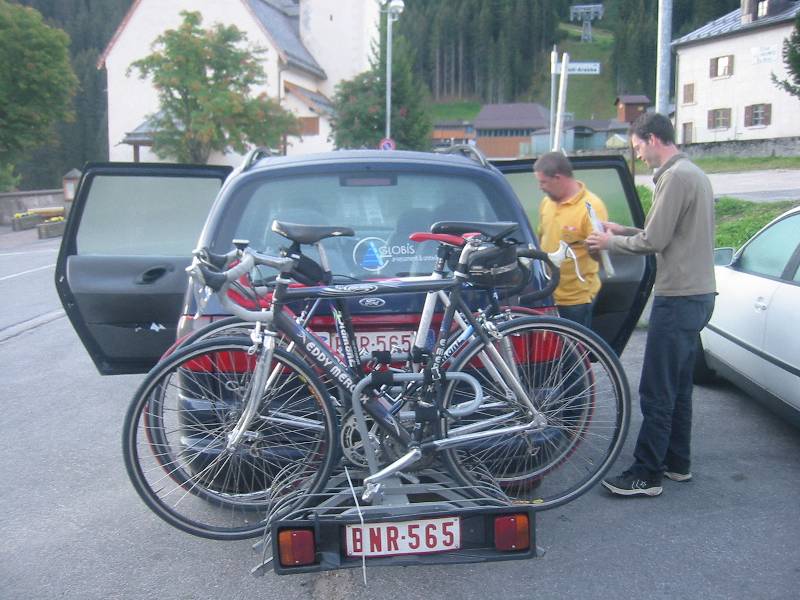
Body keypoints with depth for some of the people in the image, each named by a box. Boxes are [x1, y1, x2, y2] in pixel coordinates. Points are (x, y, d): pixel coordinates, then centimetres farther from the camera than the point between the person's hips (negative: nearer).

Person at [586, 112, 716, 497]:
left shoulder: (675, 177, -15)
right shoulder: (694, 174, 17)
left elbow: (654, 241, -18)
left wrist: (611, 243, -3)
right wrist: (623, 231, 14)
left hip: (678, 298, -11)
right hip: (697, 294, 11)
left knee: (656, 391, -5)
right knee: (678, 386, 17)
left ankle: (646, 474, 1)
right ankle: (677, 462, 27)